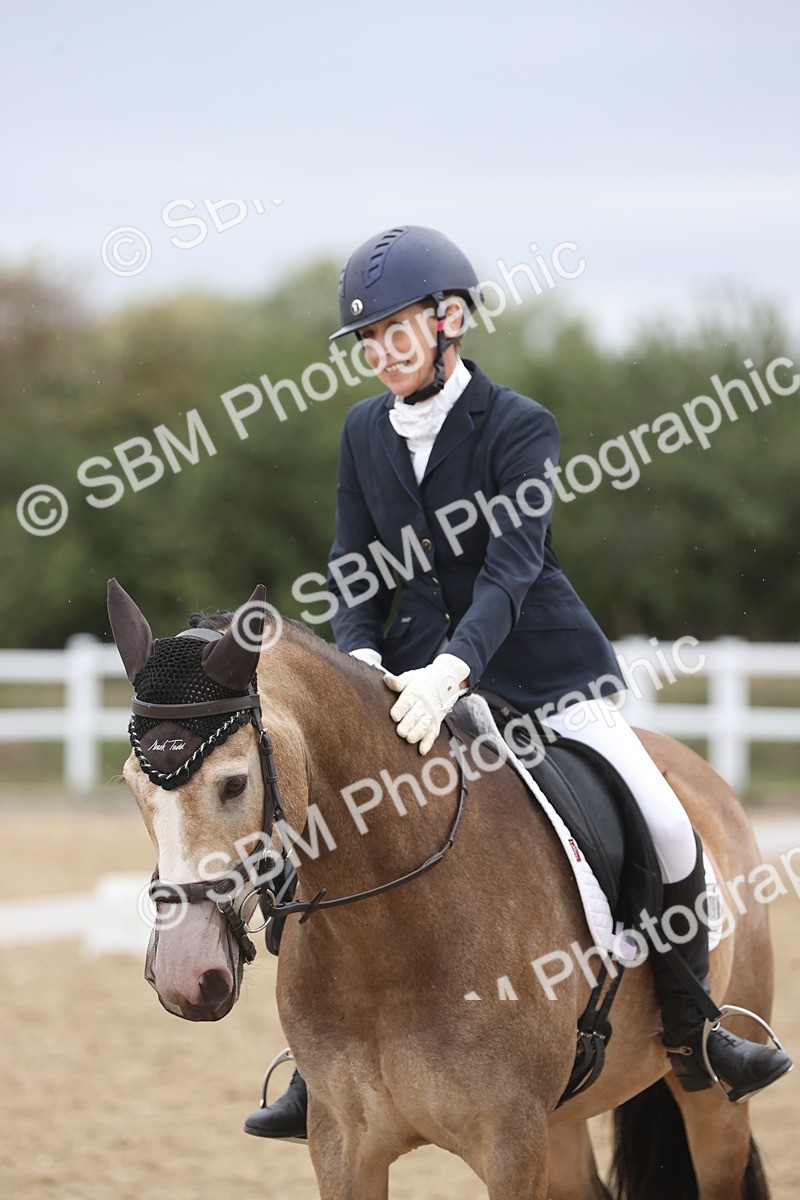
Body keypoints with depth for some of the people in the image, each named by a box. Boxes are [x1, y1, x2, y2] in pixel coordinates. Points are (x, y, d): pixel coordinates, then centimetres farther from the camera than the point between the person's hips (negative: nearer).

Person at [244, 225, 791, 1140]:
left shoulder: (520, 426, -13)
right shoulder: (365, 431, 3)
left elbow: (511, 567, -24)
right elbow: (354, 570, 5)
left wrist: (451, 671, -39)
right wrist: (359, 653, -17)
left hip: (538, 669, -4)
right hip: (419, 671, 4)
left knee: (665, 827, -14)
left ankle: (691, 1032, 8)